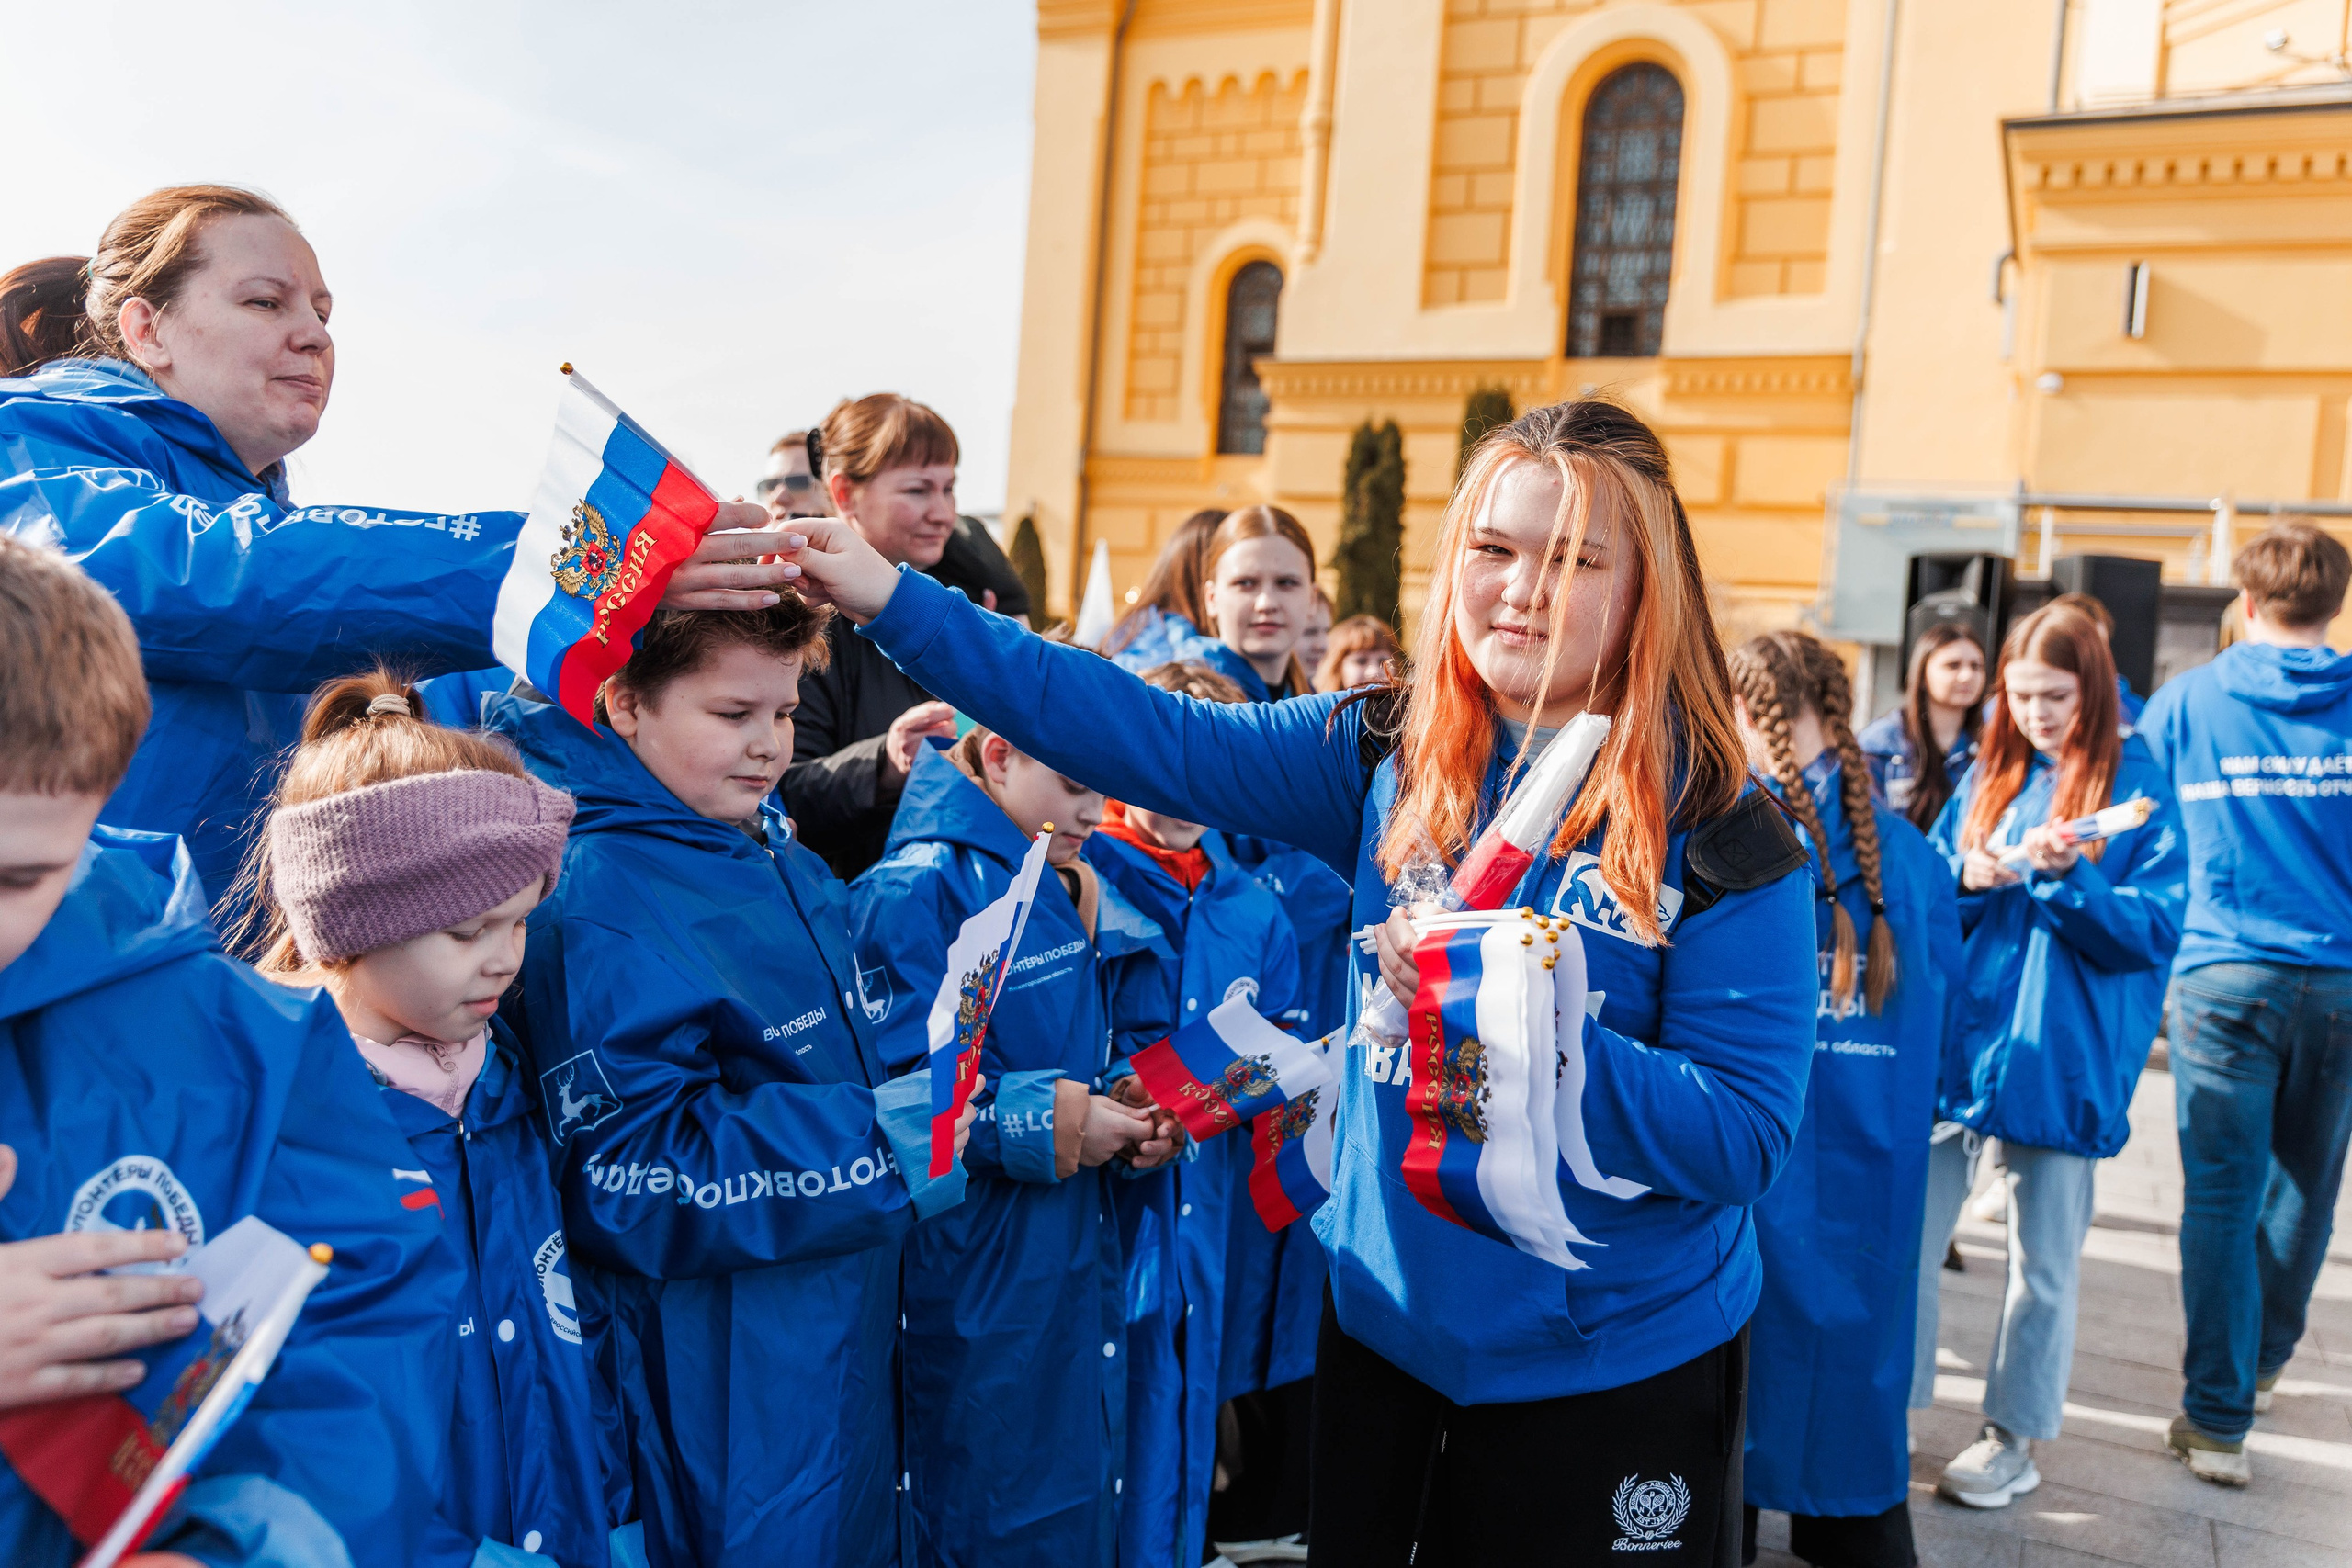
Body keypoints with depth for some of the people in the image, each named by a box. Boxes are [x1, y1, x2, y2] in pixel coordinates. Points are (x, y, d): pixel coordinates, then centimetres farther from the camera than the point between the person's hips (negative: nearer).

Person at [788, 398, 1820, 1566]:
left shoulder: (1722, 838, -14)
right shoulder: (1391, 760, -4)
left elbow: (1743, 1140, -16)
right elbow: (1149, 736, -9)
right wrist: (894, 601, -13)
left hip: (1614, 1372, -3)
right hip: (1385, 1328, 3)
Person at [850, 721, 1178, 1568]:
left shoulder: (1080, 894, 11)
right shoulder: (917, 890, -15)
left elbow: (1125, 1038, 19)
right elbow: (899, 1086, -21)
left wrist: (1141, 1110, -2)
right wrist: (1050, 1123, -22)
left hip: (1084, 1266, 8)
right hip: (979, 1270, -8)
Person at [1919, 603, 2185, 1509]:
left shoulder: (2139, 791, -3)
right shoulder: (1988, 780, 9)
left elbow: (2156, 927, -8)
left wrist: (2066, 877, -22)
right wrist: (1966, 878, -9)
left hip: (2063, 1056, -4)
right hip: (1957, 1040, 4)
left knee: (2043, 1263, 9)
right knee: (1906, 1237, 7)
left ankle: (2016, 1439, 24)